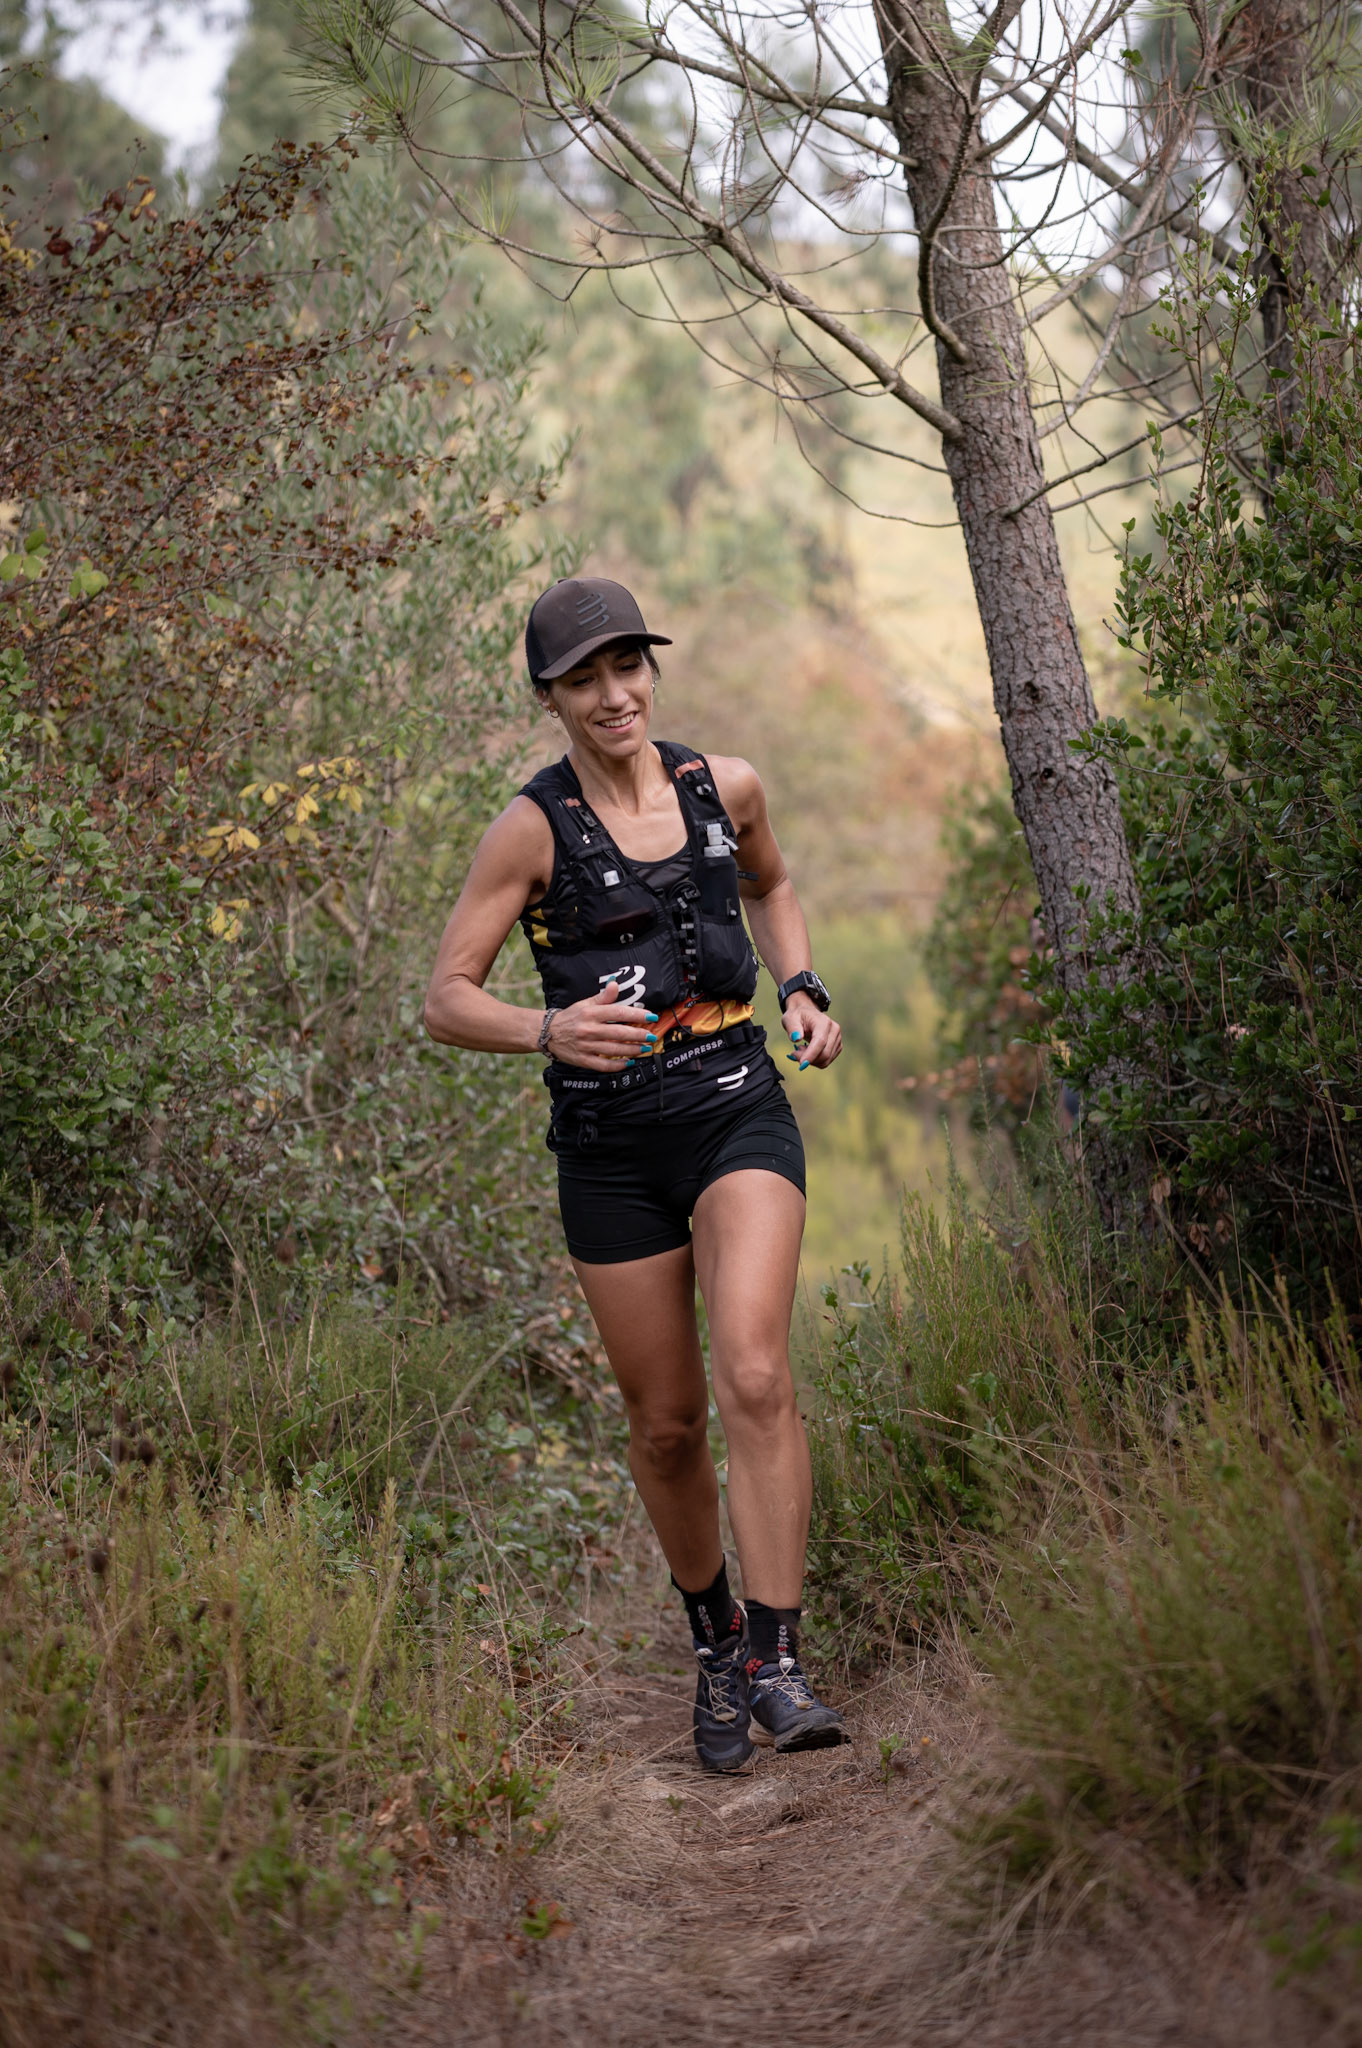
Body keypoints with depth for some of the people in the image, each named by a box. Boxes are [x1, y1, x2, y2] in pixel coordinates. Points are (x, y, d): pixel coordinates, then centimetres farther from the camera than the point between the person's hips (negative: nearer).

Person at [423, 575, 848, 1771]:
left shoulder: (724, 786, 3)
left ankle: (773, 1662, -16)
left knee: (756, 1375, -21)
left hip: (737, 1112, 1)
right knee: (667, 1423, 8)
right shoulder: (533, 829, -7)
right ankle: (714, 1637, 32)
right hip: (611, 1146, -1)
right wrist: (548, 1031, -26)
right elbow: (447, 1001, -7)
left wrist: (803, 989, 8)